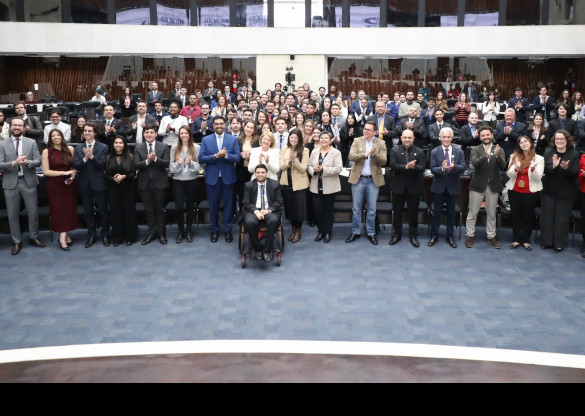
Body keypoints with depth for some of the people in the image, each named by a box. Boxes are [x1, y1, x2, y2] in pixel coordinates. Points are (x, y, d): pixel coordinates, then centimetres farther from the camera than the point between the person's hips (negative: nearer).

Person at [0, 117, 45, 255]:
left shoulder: (31, 142, 4)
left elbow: (38, 161, -2)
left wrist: (27, 162, -22)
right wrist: (14, 163, -22)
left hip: (28, 181, 1)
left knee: (33, 211, 8)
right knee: (12, 214, 6)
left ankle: (33, 237, 26)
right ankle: (16, 241, 18)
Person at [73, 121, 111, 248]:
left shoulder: (103, 147, -3)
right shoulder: (78, 149, 8)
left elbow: (102, 165, -12)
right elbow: (76, 166, -3)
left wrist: (92, 157, -25)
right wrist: (85, 158, -20)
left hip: (99, 183, -3)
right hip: (84, 184, 3)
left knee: (103, 210, 5)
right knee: (88, 212, 10)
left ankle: (105, 234, 19)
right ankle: (91, 235, 22)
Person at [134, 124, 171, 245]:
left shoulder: (164, 147, 0)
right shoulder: (138, 147, 3)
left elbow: (167, 163, -10)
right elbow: (136, 165, -6)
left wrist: (155, 159, -25)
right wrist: (147, 161, -22)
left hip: (159, 182, -2)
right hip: (144, 183, 2)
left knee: (160, 209, 7)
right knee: (148, 209, 10)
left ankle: (161, 233, 18)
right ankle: (152, 233, 21)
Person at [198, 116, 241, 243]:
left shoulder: (233, 139, 2)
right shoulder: (206, 140, 3)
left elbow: (237, 158, -5)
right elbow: (201, 158, -5)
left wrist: (226, 155, -22)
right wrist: (216, 156, -18)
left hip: (228, 178, 0)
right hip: (212, 178, 0)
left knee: (228, 204, 6)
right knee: (213, 205, 8)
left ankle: (228, 230, 18)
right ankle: (214, 230, 21)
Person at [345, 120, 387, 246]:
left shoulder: (381, 143, 0)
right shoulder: (357, 141, 1)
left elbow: (384, 161, -9)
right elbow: (351, 156, -12)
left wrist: (374, 154, -26)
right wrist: (366, 154, -24)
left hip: (373, 180, 0)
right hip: (358, 179, 1)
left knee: (371, 209, 7)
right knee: (356, 208, 8)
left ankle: (371, 233, 19)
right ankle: (356, 232, 20)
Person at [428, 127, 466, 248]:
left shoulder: (459, 152, 0)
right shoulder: (434, 152, -2)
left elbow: (463, 167, -9)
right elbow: (432, 169, -9)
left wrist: (453, 167, -30)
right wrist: (442, 168, -29)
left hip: (453, 187, 1)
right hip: (439, 187, -1)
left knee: (451, 212, 11)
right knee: (437, 212, 6)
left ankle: (450, 236, 22)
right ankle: (434, 235, 17)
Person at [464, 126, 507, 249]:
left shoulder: (499, 150, 4)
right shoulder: (475, 150, 1)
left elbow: (502, 167, -9)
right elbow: (475, 163, -17)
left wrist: (497, 155, -28)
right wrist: (485, 155, -35)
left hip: (493, 186, 2)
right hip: (478, 185, -1)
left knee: (492, 214, 10)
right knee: (472, 213, 4)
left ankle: (491, 236, 21)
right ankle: (469, 236, 14)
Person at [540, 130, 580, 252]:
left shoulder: (574, 154, -6)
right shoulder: (548, 152, 0)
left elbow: (576, 173, -10)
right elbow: (543, 169, -8)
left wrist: (566, 168, -30)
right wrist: (553, 166, -28)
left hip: (566, 192, -2)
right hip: (549, 190, 2)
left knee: (562, 218, 5)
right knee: (547, 216, 9)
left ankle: (559, 243, 17)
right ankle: (546, 241, 23)